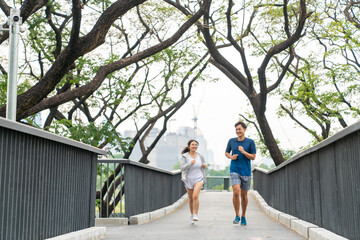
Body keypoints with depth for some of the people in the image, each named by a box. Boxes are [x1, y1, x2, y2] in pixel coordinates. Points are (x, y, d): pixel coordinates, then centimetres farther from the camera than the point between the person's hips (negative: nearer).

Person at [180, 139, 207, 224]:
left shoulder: (200, 156, 2)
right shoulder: (184, 156, -7)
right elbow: (182, 168, -17)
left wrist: (204, 165, -3)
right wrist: (190, 163, -30)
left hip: (198, 179, 0)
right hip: (188, 180, 0)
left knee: (195, 196, -22)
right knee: (191, 199, 13)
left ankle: (196, 215, -14)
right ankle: (192, 214, 34)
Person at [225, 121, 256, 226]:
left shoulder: (250, 142, -2)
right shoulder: (231, 141, 3)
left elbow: (253, 157, -2)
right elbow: (226, 153, 17)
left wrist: (243, 152, -18)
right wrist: (231, 157, -5)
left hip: (246, 172, 0)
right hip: (234, 171, 0)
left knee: (244, 195, 8)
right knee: (236, 192, -18)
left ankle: (243, 216, 26)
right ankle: (237, 216, -4)